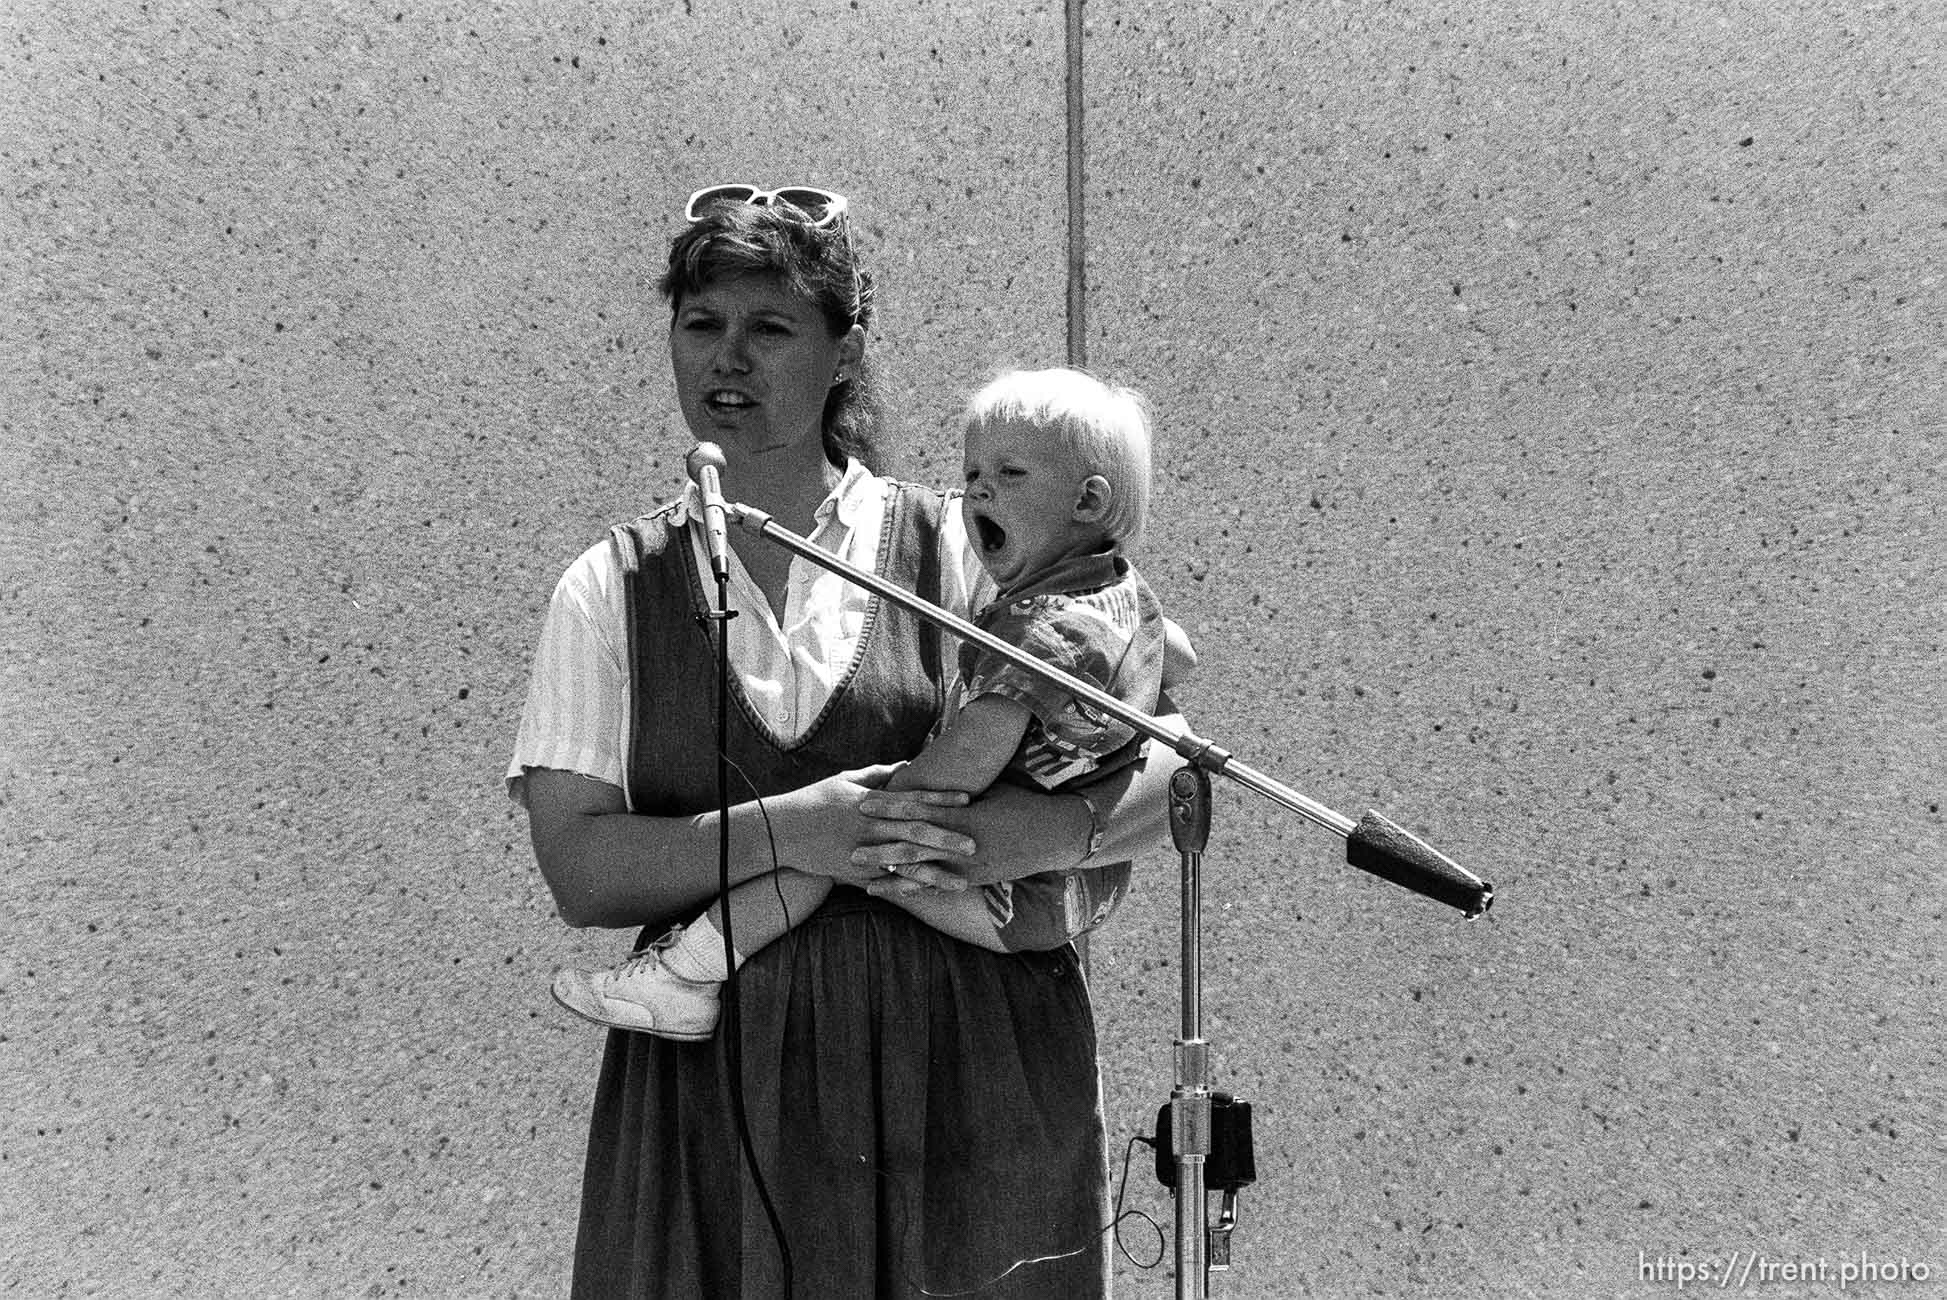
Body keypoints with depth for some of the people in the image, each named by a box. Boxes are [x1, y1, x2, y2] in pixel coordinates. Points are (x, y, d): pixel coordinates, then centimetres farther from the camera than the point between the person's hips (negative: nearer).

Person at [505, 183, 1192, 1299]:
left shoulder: (962, 550, 2)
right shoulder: (611, 590, 6)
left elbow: (1171, 774, 1)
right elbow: (579, 869, -3)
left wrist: (1040, 831, -18)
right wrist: (780, 832, -18)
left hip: (968, 1079, 0)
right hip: (718, 1099, 1)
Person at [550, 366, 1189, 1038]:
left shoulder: (1037, 628, -26)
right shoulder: (1131, 593, 6)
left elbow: (959, 772, -32)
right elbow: (1181, 653, 30)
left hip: (1020, 901, -11)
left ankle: (691, 975, -6)